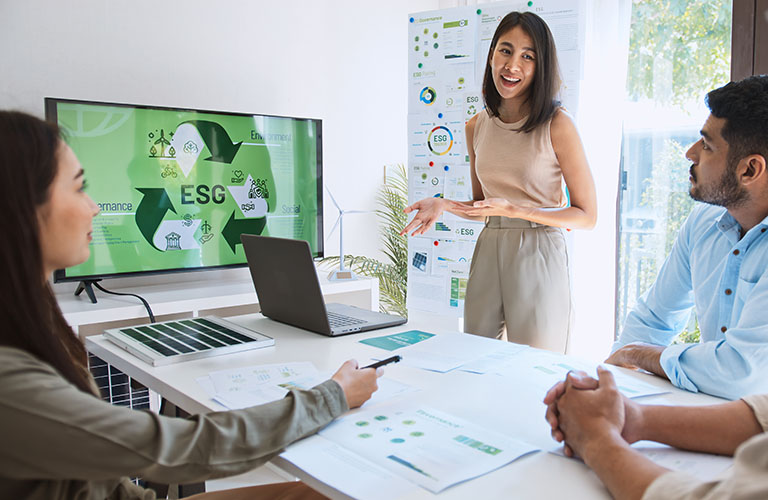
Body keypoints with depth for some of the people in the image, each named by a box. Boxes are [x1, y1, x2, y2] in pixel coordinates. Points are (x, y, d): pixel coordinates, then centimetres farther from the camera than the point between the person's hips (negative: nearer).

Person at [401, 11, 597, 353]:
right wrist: (443, 205, -1)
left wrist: (513, 209, -17)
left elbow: (587, 215, -7)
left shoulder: (556, 125, -9)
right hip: (488, 252, 5)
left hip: (538, 256, -5)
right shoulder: (477, 127, 8)